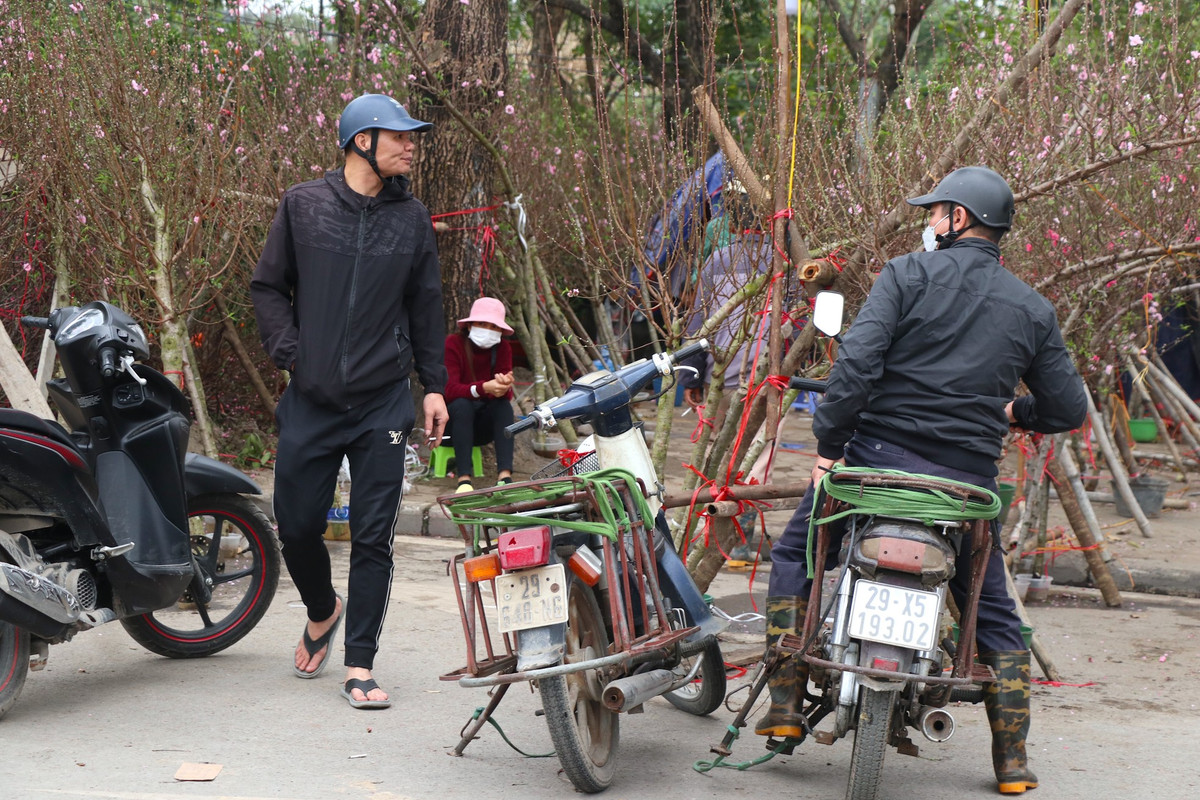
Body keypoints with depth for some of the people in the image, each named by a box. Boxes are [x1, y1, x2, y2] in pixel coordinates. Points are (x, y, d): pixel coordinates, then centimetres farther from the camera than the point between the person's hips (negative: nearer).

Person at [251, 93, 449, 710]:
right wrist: (289, 352, -4)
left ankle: (359, 666, 5)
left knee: (372, 538, -2)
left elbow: (426, 305, 13)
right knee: (297, 526, 6)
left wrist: (434, 385, 9)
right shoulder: (303, 205, 1)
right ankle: (322, 610, 37)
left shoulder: (411, 218, 7)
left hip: (383, 404, 0)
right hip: (310, 403, 0)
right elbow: (268, 286, 8)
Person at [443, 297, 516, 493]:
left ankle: (504, 476, -40)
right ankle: (464, 479, -43)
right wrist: (484, 388, -45)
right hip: (453, 420, -3)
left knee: (504, 405, -25)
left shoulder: (502, 348, -3)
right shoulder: (453, 343, -15)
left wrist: (504, 387, -40)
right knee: (462, 405, -34)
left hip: (483, 424, 3)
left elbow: (507, 395, -15)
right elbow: (450, 390, -28)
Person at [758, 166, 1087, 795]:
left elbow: (857, 360, -14)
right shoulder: (1032, 310, 9)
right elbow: (1069, 408, 10)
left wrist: (829, 444, -8)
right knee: (993, 616, 18)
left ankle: (785, 707, 11)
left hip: (879, 456, -2)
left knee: (793, 558, 19)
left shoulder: (908, 276, -2)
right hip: (968, 479, 3)